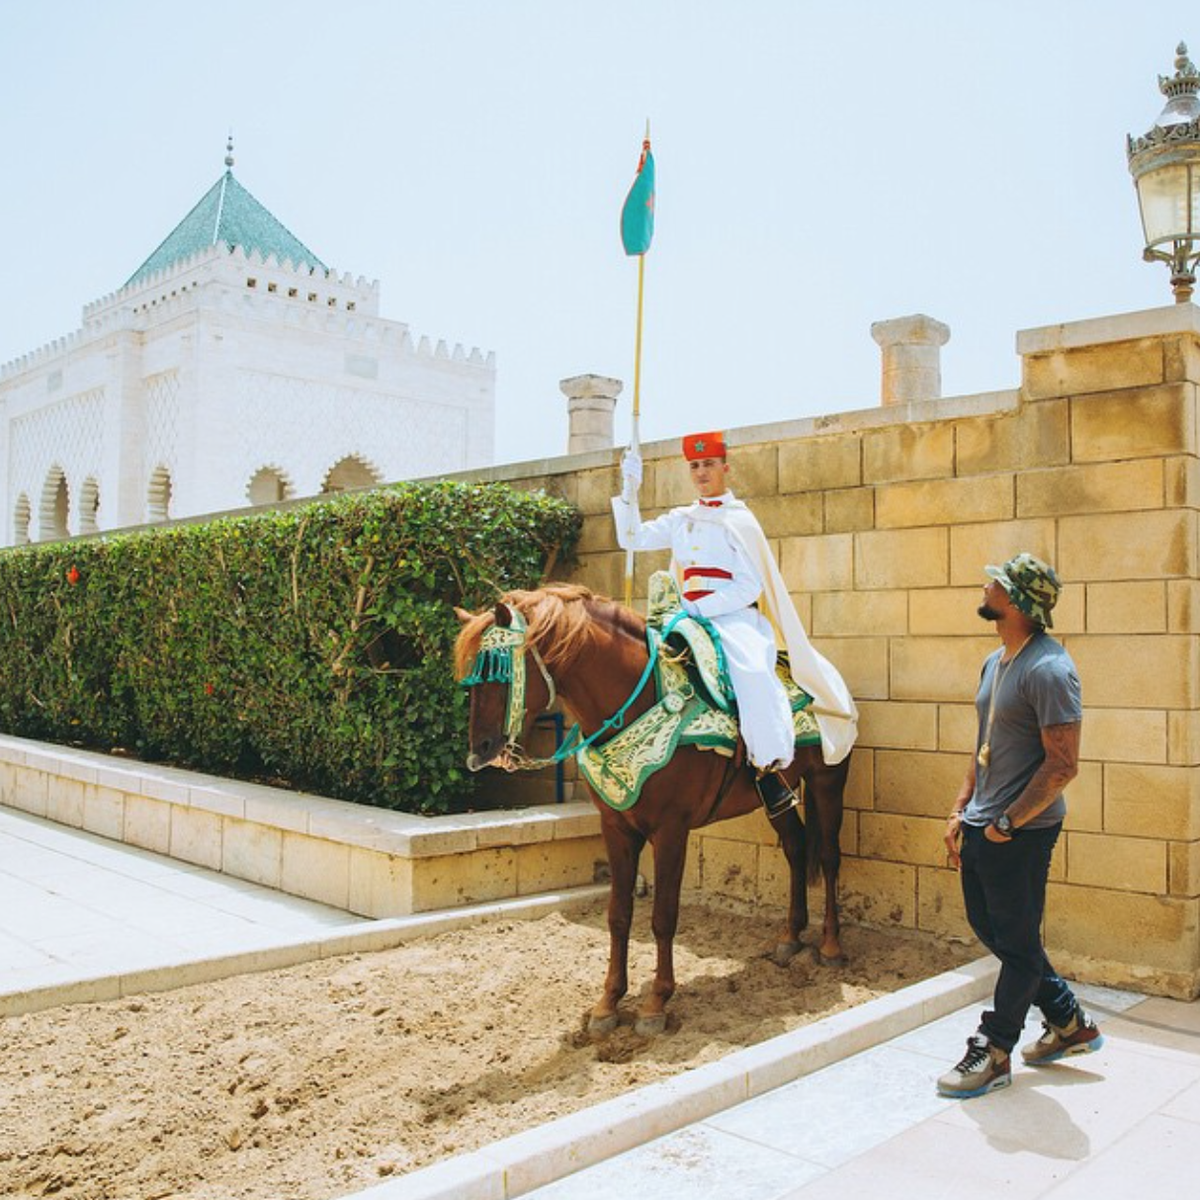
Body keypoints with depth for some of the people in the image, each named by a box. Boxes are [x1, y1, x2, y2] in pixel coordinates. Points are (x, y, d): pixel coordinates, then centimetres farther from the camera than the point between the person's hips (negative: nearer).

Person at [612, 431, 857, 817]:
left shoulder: (739, 521, 1)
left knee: (751, 671, -34)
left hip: (735, 619, -6)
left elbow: (750, 586, -7)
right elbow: (632, 539, 12)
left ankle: (769, 768, -29)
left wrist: (700, 609, -16)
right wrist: (630, 491, 3)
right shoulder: (680, 520, 17)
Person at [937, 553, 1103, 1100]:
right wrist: (960, 812, 12)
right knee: (988, 927, 19)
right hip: (982, 826, 10)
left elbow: (1063, 765, -21)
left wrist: (1007, 823, -17)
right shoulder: (996, 662, 10)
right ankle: (1069, 1021, 36)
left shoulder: (1048, 669, -19)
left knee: (1017, 943, 6)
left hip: (1021, 832, -10)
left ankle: (992, 1052, 20)